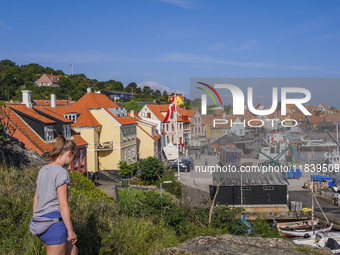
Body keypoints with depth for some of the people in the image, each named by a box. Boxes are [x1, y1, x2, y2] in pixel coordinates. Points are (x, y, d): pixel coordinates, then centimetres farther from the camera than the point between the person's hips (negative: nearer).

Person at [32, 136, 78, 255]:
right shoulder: (61, 173, -15)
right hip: (54, 222, -9)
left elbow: (35, 199, 16)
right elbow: (63, 205, -18)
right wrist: (70, 230, -12)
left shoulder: (43, 170, 10)